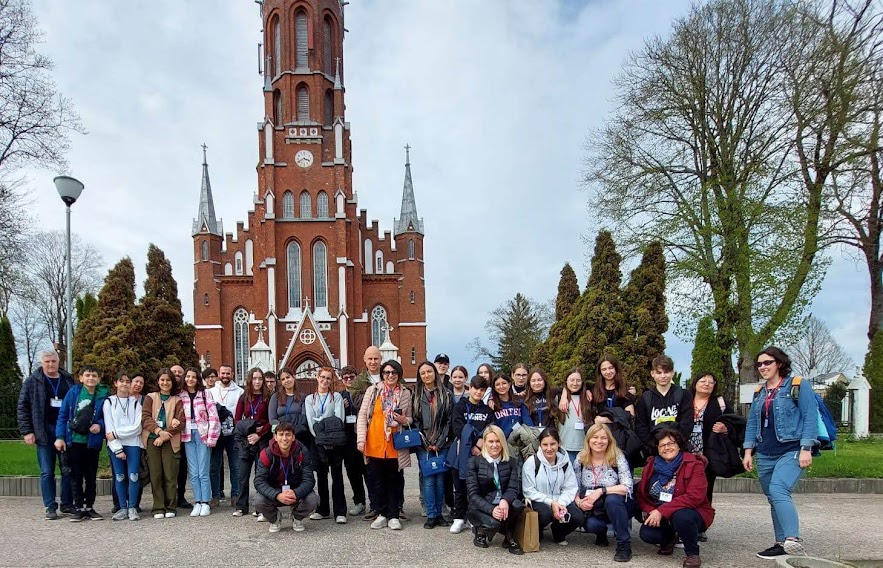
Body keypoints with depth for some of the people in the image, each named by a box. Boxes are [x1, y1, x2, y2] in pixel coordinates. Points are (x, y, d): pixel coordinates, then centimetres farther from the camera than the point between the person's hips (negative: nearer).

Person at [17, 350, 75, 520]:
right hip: (45, 432, -2)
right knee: (47, 472, 3)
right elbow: (22, 408, 2)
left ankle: (67, 504, 15)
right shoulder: (32, 382, 2)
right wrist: (27, 431, -6)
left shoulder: (68, 380, 8)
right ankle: (50, 507, 11)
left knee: (68, 470, 5)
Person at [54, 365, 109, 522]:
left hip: (92, 442, 0)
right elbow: (62, 415, 0)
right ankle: (79, 508, 15)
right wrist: (59, 436, -5)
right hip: (74, 441, 0)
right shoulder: (73, 392, -2)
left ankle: (89, 507, 18)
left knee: (91, 476, 8)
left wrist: (100, 425, -16)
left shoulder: (103, 395, -2)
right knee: (76, 475, 7)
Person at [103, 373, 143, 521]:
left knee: (133, 476, -7)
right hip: (115, 445, 0)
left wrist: (116, 433, -9)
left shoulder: (136, 402, 9)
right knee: (119, 477, 0)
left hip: (133, 443, 0)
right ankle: (122, 508, 9)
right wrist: (117, 448, -8)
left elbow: (137, 427, -1)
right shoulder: (109, 402, 8)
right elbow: (109, 428, 0)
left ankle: (132, 508, 2)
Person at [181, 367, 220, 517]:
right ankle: (197, 503, 12)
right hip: (188, 436, 3)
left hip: (203, 435, -3)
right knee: (193, 473, 4)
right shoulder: (181, 396, 9)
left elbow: (213, 416, -5)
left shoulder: (205, 394, -1)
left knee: (203, 472, -3)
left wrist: (211, 437, -10)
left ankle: (205, 503, 5)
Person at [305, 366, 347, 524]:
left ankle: (340, 512, -4)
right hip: (318, 441, 2)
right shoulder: (310, 399, 13)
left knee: (337, 476, -3)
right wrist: (320, 437, -11)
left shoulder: (337, 397, 8)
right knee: (321, 476, 8)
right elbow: (310, 421, 2)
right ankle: (323, 510, 17)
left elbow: (339, 419, -3)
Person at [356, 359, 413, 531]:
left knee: (395, 480, 6)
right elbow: (362, 415, 1)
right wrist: (361, 439, -6)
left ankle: (394, 516, 16)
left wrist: (404, 420, -8)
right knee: (378, 480, 8)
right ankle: (382, 514, 20)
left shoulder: (405, 393, 6)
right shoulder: (372, 390, 2)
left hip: (395, 446, 0)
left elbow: (410, 418, 16)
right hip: (374, 444, 0)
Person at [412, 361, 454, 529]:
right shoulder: (416, 395, 6)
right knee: (428, 480, -3)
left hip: (442, 444, 0)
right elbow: (414, 421, 3)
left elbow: (449, 420, 1)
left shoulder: (446, 395, 4)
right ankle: (431, 515, 4)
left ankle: (438, 513, 12)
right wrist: (425, 443, -5)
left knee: (440, 480, 2)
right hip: (423, 445, 0)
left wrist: (439, 443, -6)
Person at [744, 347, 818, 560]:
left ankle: (794, 540, -29)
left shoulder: (797, 386, -4)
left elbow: (810, 418, -9)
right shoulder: (759, 392, 15)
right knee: (774, 499, 9)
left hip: (792, 452, -7)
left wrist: (806, 449, -16)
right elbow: (752, 424, 17)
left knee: (778, 490, -26)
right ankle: (782, 543, 18)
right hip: (765, 455, 7)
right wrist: (748, 452, 11)